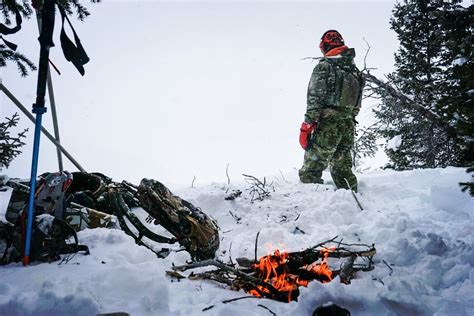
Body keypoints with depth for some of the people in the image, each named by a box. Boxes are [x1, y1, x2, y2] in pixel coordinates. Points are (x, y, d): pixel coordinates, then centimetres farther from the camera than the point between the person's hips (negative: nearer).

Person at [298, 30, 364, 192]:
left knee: (311, 170, -5)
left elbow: (314, 98, -13)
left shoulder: (323, 67, -5)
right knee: (343, 169, 17)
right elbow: (356, 105, 16)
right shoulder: (355, 71, 15)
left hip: (327, 125, -7)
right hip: (348, 126, 7)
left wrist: (308, 125, -12)